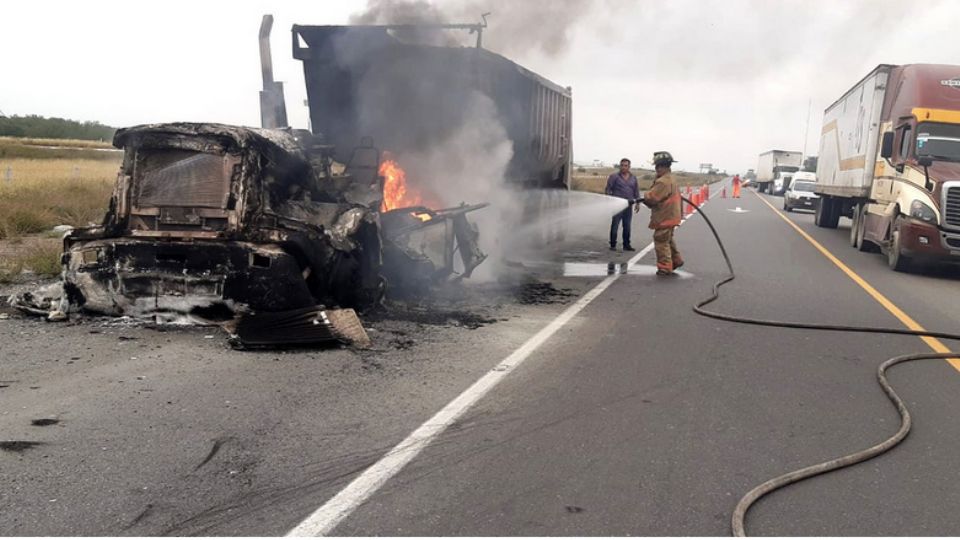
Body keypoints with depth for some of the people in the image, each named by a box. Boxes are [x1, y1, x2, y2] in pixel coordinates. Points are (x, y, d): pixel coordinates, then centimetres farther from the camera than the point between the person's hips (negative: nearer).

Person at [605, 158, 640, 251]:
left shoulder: (633, 178, 12)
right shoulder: (614, 176, -1)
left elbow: (636, 191, 18)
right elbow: (607, 190, -2)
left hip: (628, 206, 4)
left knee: (627, 227, 8)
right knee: (614, 226, -2)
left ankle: (626, 245, 16)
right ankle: (613, 245, 5)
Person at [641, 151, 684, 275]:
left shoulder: (663, 182, -24)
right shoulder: (670, 179, 12)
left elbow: (651, 198, -27)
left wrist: (645, 196, -3)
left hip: (664, 217, -10)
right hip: (670, 216, 10)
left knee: (661, 242, -2)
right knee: (668, 240, 24)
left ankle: (665, 267, 2)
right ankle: (676, 260, 33)